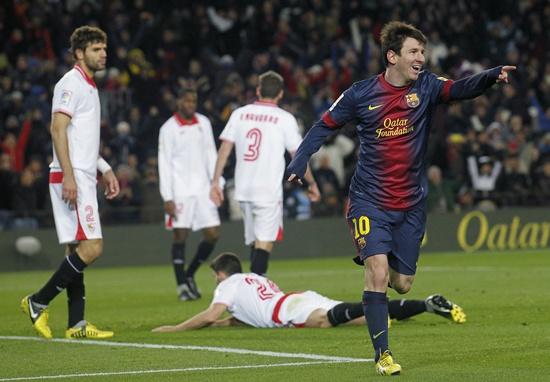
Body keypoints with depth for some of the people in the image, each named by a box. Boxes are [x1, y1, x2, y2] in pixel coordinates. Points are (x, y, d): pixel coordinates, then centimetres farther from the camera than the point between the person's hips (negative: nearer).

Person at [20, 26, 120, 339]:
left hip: (83, 178, 10)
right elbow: (58, 129, -18)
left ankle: (77, 324, 7)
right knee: (91, 247, -15)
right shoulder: (71, 84, -9)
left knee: (77, 249, 7)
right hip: (71, 177, -10)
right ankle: (38, 302, -8)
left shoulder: (89, 87, 21)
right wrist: (69, 175, -25)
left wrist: (105, 169, 25)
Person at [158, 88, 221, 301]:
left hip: (202, 188, 5)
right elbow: (164, 164, -6)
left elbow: (210, 155, 14)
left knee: (213, 234, 0)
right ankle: (182, 286, 1)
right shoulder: (169, 128, -4)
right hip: (180, 190, -4)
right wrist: (167, 198, -11)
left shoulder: (204, 123, 10)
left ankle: (189, 275, 17)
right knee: (180, 237, -4)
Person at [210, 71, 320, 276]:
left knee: (255, 242, 17)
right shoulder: (284, 118, -2)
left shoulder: (239, 113, 7)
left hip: (243, 189, 5)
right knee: (265, 243, -7)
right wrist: (312, 184, 13)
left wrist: (216, 181, 7)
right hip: (269, 190, -5)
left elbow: (225, 148, 4)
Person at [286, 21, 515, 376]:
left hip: (412, 203, 3)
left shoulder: (426, 87, -3)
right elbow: (326, 125, 5)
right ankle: (383, 354, -9)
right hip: (369, 200, -3)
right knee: (378, 273, -18)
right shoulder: (361, 94, -6)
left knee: (402, 283, 8)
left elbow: (461, 89, -21)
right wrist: (300, 160, -9)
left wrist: (492, 76, -41)